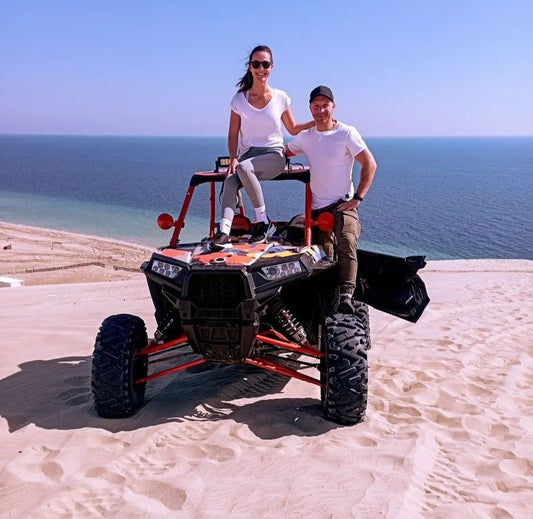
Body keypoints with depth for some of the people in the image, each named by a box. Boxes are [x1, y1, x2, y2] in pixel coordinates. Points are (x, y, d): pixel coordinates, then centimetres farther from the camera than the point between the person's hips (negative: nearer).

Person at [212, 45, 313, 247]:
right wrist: (233, 159, -9)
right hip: (247, 154, 2)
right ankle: (224, 230, -45)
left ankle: (263, 221, -23)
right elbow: (233, 134, 6)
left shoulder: (281, 98, 5)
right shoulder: (239, 99, 6)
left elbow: (293, 129, 15)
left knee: (244, 168, -35)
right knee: (230, 180, -32)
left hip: (273, 156, -2)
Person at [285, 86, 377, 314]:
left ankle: (346, 296, -33)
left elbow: (369, 164, -5)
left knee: (347, 243, -28)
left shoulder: (347, 133, -5)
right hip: (316, 206, 5)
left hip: (343, 203, -5)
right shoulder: (305, 136, 8)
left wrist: (358, 197, -12)